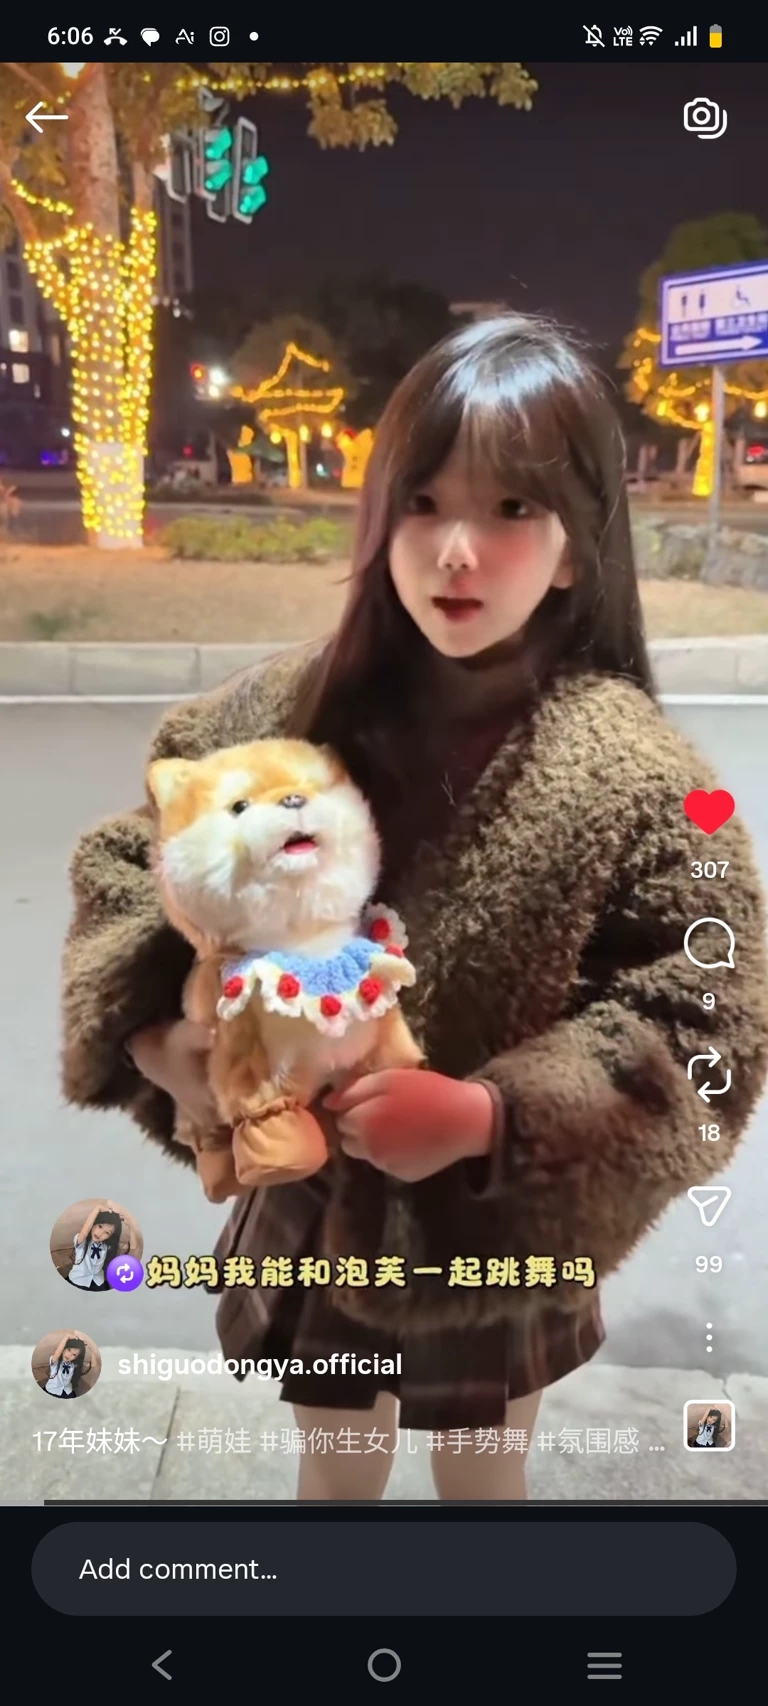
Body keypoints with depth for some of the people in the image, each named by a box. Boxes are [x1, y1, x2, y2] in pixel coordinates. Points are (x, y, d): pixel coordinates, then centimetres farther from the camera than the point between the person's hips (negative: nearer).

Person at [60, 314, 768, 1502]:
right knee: (339, 1467, 29)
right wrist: (156, 1035, -19)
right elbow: (128, 864, -2)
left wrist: (488, 1114, -29)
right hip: (311, 1199, 3)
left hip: (500, 1226, -2)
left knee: (482, 1477, 27)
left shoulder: (633, 772, -20)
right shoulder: (294, 710, -12)